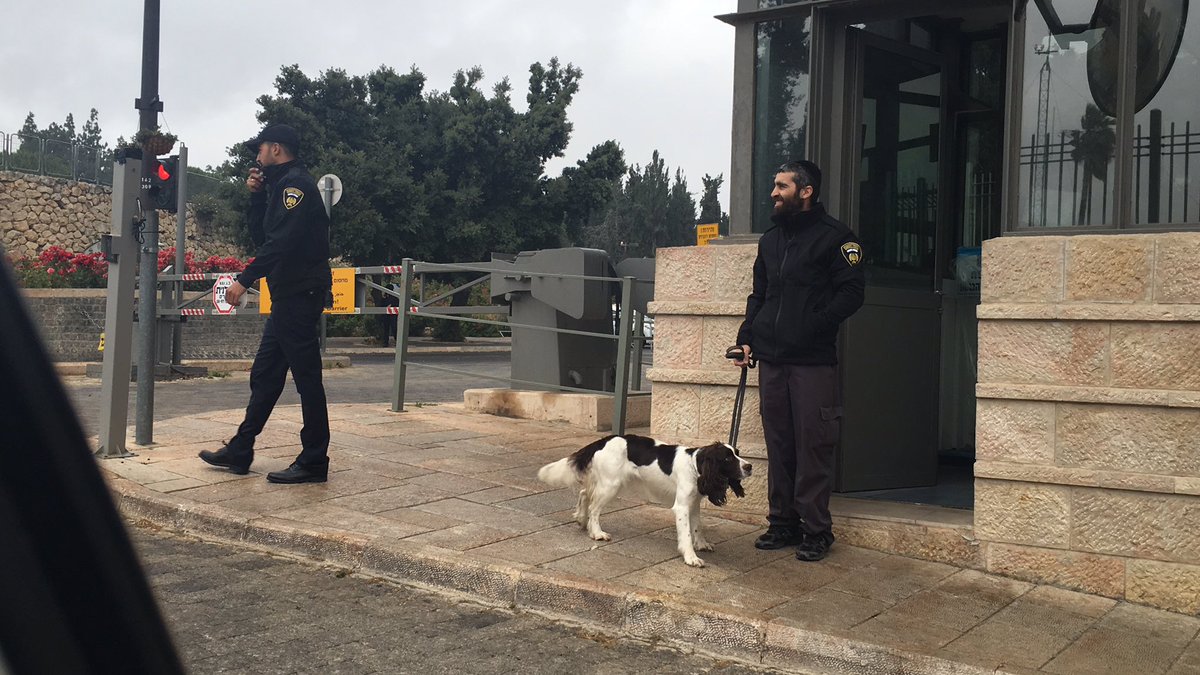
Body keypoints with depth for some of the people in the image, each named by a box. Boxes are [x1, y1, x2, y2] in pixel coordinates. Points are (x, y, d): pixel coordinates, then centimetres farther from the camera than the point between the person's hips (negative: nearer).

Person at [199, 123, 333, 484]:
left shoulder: (296, 183, -11)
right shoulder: (281, 186, 21)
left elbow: (281, 242, -23)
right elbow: (261, 237, 21)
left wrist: (244, 279, -23)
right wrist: (257, 196, 12)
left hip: (299, 295, -11)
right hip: (288, 298, 11)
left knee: (307, 377, -5)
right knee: (264, 375, 14)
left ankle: (314, 462, 0)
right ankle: (240, 451, 23)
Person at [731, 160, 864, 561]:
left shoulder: (833, 236, -3)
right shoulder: (770, 239, 18)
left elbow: (851, 293, -9)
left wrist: (816, 324, -21)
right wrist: (746, 339, 11)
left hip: (813, 361, -6)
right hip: (771, 360, 7)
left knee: (813, 445, -4)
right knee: (778, 445, 11)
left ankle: (816, 531, 5)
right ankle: (782, 523, 20)